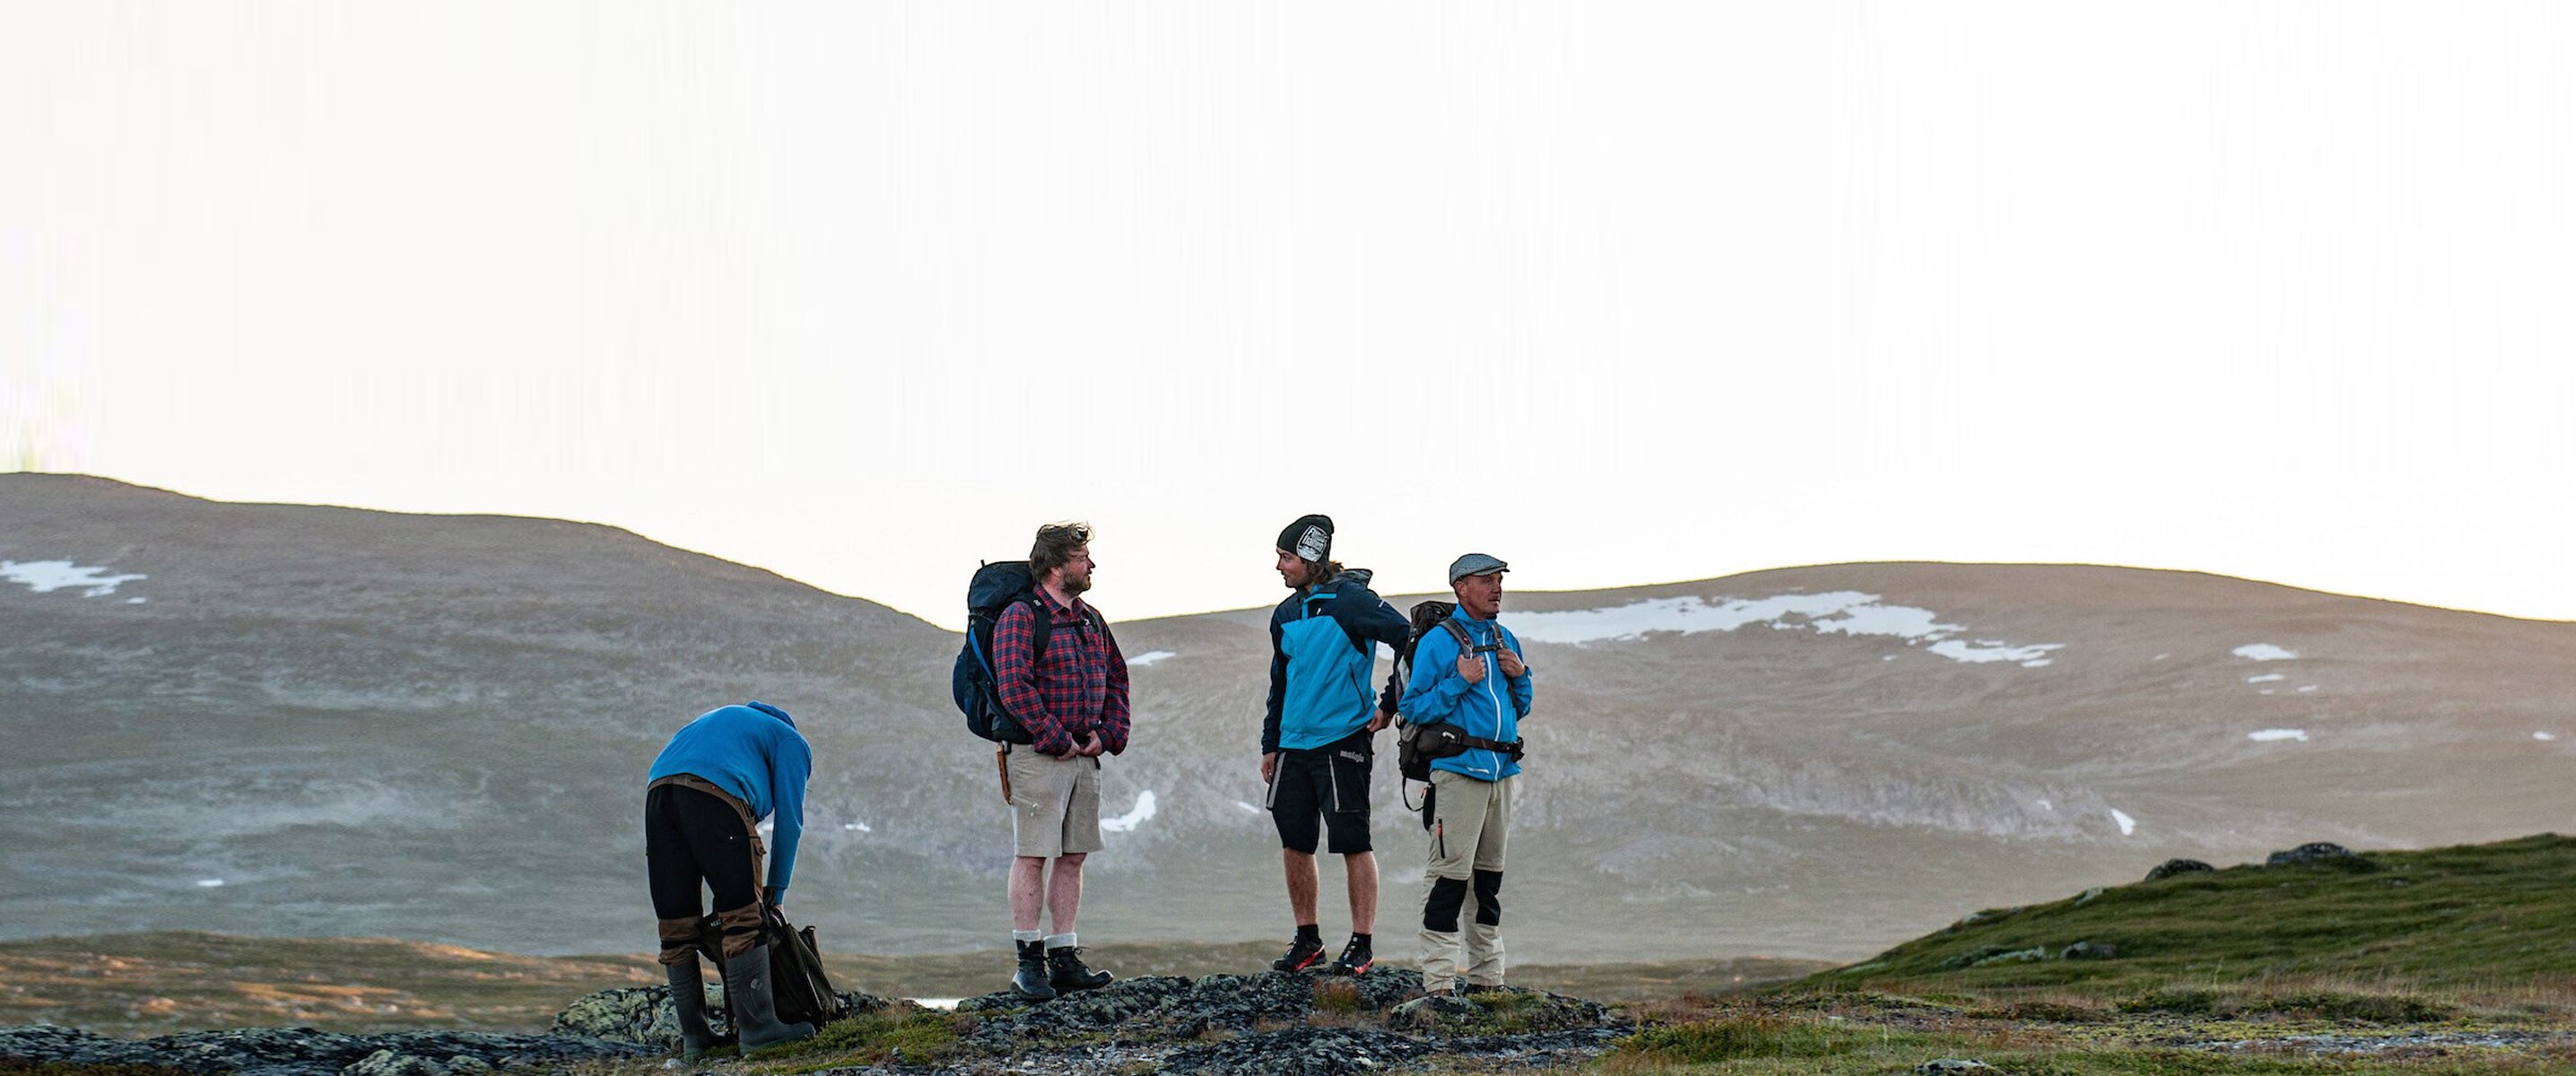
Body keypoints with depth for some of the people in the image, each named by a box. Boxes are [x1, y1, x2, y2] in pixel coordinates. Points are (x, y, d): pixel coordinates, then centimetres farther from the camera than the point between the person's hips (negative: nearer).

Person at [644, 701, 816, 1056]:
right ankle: (757, 1026, -5)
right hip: (715, 798, -6)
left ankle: (694, 1035, 12)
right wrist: (777, 888, 18)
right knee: (743, 919, -2)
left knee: (676, 926, 9)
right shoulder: (793, 743, 22)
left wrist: (722, 891, 30)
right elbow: (789, 818, 12)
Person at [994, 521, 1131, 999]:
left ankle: (1063, 958, 12)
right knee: (1031, 856, -5)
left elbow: (1116, 680, 20)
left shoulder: (1091, 621, 16)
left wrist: (1107, 734, 5)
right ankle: (1028, 962, -2)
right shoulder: (1020, 618, -9)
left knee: (1073, 857, 8)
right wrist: (1057, 740, -16)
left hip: (1084, 757, 8)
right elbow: (1015, 687, -17)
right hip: (1037, 756, -7)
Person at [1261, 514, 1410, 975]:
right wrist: (1270, 745, 18)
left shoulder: (1351, 600, -9)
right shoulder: (1286, 614, 14)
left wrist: (1390, 707, -9)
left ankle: (1362, 944, 2)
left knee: (1353, 843, -4)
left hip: (1343, 741, -7)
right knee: (1294, 844, 7)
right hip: (1295, 744, 7)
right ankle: (1307, 941, 19)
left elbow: (1411, 643, -11)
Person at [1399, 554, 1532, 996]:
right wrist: (1460, 681, -17)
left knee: (1491, 875, 13)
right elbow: (1413, 708, -9)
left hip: (1502, 769, 7)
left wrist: (1520, 675, 4)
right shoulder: (1438, 641, -5)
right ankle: (1439, 982, -12)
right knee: (1451, 874, -12)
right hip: (1459, 769, -7)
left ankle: (1487, 975, 20)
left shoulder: (1506, 640, 17)